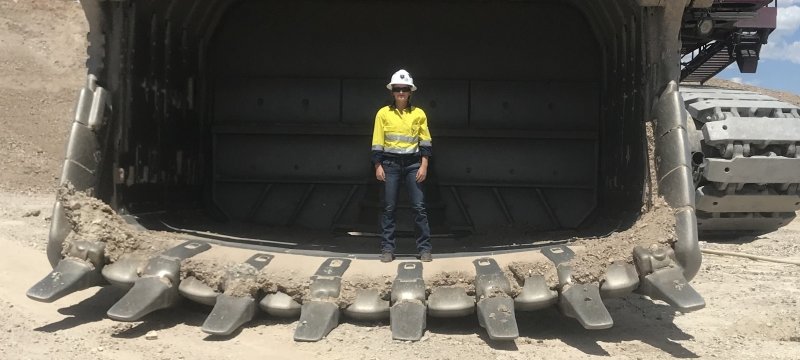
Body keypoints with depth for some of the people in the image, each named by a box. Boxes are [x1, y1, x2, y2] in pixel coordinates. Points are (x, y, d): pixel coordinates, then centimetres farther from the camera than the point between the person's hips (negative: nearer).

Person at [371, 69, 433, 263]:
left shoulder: (419, 114, 4)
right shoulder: (383, 113, 2)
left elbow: (425, 142, 4)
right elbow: (377, 142, 2)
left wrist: (424, 166, -4)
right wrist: (378, 166, -4)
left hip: (413, 163, 0)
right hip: (390, 163, 0)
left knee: (419, 207, -1)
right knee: (389, 207, 3)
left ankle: (424, 248, 8)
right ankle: (387, 248, 11)